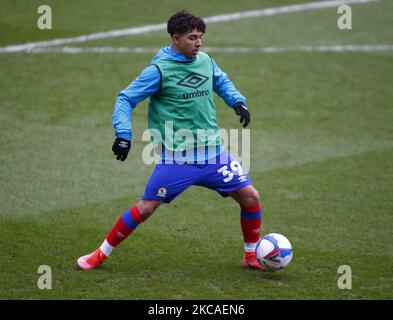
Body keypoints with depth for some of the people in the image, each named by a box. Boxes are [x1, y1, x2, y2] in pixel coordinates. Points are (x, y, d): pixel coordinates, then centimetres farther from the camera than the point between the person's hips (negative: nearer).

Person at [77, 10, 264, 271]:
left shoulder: (205, 60, 5)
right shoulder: (159, 70, -12)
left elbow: (222, 82, 26)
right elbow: (126, 99, -8)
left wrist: (237, 101, 9)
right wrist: (123, 134, -20)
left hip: (213, 152, 5)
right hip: (176, 158, -5)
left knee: (250, 197, 1)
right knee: (146, 208, -7)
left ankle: (252, 256, 21)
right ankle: (101, 255, 11)